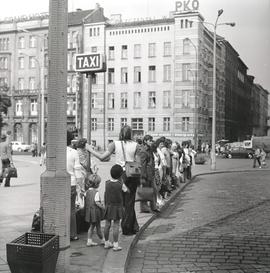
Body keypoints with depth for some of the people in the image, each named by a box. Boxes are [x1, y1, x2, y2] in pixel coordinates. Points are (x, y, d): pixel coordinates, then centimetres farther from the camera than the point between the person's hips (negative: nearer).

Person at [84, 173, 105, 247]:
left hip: (89, 211, 7)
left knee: (91, 226, 13)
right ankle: (102, 240, 21)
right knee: (98, 226, 6)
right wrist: (103, 207, -14)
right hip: (96, 211, -7)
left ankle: (89, 241, 12)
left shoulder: (87, 191, 6)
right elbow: (97, 202, -23)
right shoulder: (96, 192, -18)